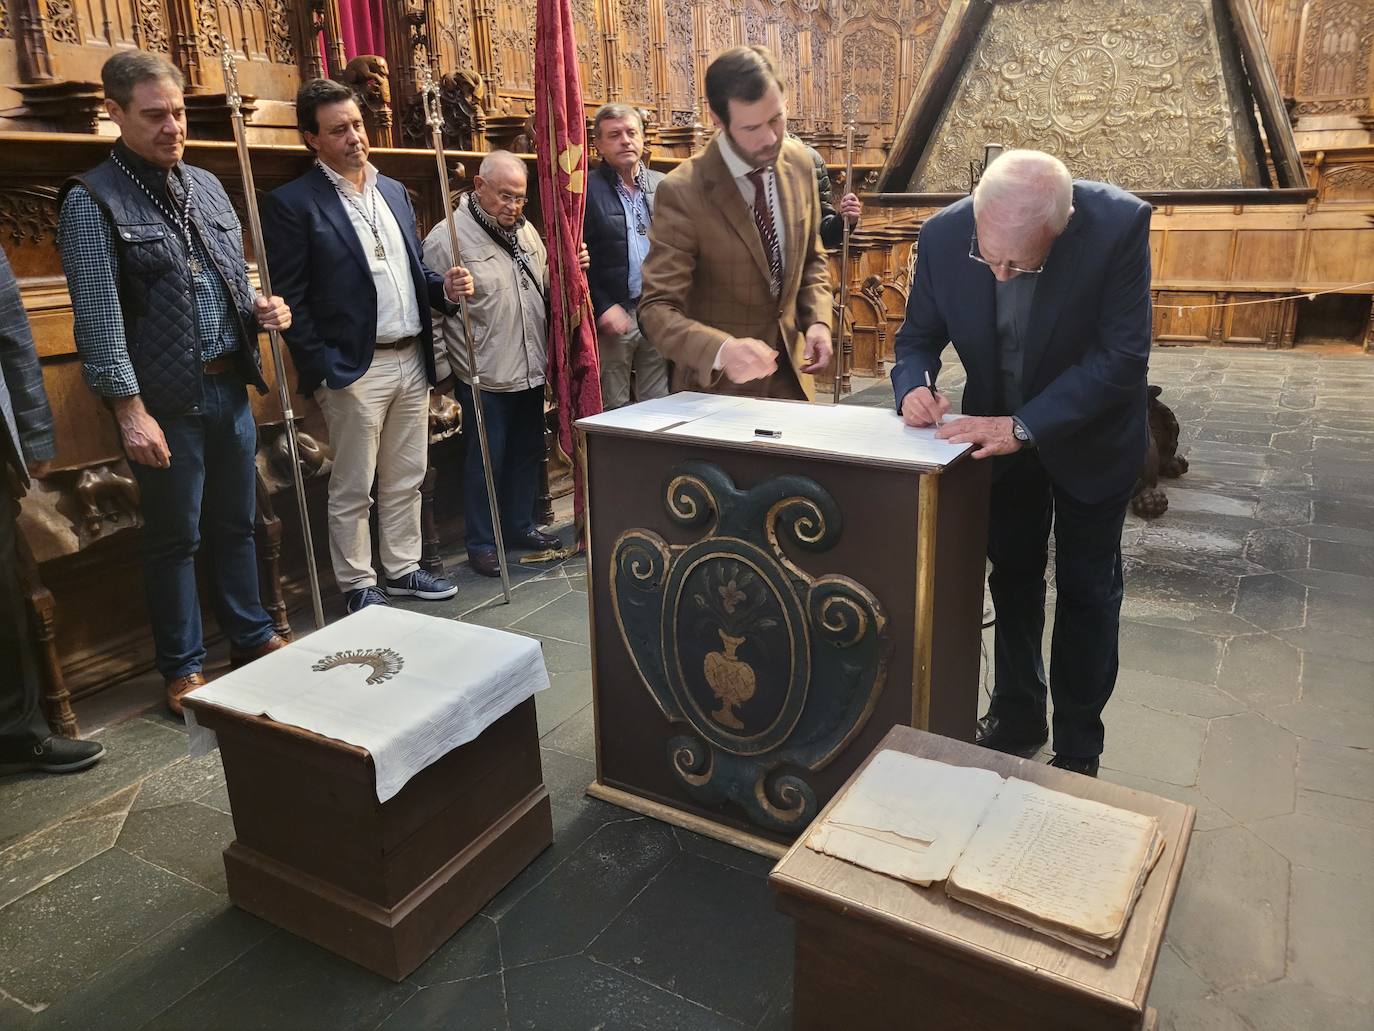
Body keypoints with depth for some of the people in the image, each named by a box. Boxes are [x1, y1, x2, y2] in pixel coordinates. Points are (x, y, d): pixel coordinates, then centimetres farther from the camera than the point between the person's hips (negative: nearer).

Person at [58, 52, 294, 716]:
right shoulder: (92, 200, -8)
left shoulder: (206, 186, 11)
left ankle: (252, 636, 32)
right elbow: (99, 317, -12)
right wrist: (131, 411, -17)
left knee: (236, 522, 16)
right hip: (166, 399, -5)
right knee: (175, 537, 6)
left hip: (229, 387, 6)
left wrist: (260, 308, -2)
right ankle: (183, 668, 21)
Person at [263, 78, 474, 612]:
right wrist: (321, 370, -14)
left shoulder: (394, 191, 14)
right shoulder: (292, 203, -7)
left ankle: (403, 570, 29)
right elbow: (289, 299, -9)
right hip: (354, 368, -6)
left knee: (406, 480, 14)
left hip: (412, 359, 6)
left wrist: (445, 286, -1)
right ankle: (358, 586, 19)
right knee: (352, 489, 5)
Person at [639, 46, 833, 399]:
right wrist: (722, 351, -40)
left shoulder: (799, 162, -3)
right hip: (717, 385, -5)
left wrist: (817, 320, -7)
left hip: (790, 373, 5)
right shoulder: (682, 192, -21)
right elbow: (657, 309, -23)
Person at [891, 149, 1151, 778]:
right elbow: (919, 336, -9)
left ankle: (1078, 746, 28)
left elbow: (1123, 356, -29)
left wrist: (1025, 427, -36)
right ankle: (1018, 717, 36)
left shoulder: (1119, 225, -31)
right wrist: (913, 387, -31)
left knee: (1087, 590, 10)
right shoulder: (944, 235, -22)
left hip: (1090, 439, -2)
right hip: (999, 435, 3)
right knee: (1013, 580, 16)